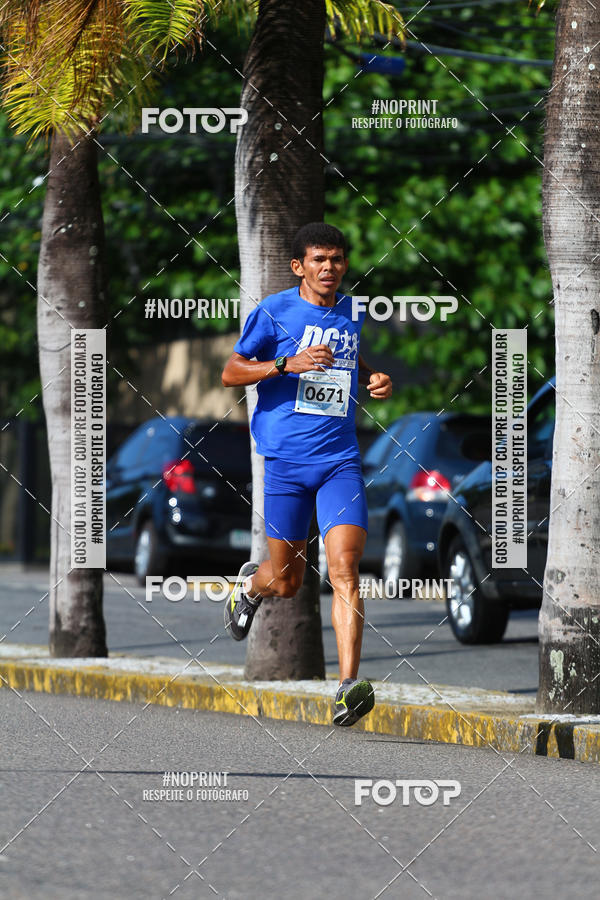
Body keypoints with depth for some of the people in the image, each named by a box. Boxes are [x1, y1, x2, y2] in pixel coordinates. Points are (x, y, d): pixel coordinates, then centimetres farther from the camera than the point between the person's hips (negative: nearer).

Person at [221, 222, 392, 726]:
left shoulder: (356, 315, 11)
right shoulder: (275, 312, -2)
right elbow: (231, 373, -2)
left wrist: (378, 382, 6)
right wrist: (287, 364, -17)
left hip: (341, 461, 2)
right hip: (286, 459, -2)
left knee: (344, 566, -16)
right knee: (286, 583, 7)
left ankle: (348, 688, -22)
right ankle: (251, 583, 46)